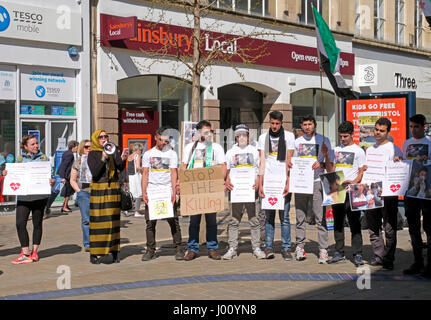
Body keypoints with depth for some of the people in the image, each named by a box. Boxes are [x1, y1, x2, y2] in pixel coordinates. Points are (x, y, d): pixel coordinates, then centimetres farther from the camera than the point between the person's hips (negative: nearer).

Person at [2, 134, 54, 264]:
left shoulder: (43, 158, 8)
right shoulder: (20, 159, 11)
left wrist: (50, 180, -15)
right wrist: (7, 174, -5)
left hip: (39, 196, -1)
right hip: (23, 196, 1)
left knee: (37, 223, 7)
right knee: (20, 223, -9)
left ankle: (34, 252, 19)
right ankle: (25, 254, -2)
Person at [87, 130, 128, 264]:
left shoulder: (114, 150, 10)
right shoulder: (92, 154, 2)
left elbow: (120, 168, -2)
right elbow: (94, 172, -11)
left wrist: (123, 159, -21)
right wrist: (103, 159, -22)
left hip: (113, 189, 3)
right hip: (98, 189, -3)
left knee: (113, 220, 3)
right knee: (98, 221, -5)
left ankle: (112, 251, 7)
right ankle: (96, 254, -2)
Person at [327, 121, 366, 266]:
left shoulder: (358, 151, 3)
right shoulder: (336, 150, 16)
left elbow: (362, 172, -1)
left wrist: (353, 182, -19)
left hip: (351, 192, -4)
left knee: (354, 223, -4)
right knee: (338, 223, 8)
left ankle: (357, 254, 0)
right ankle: (339, 253, 16)